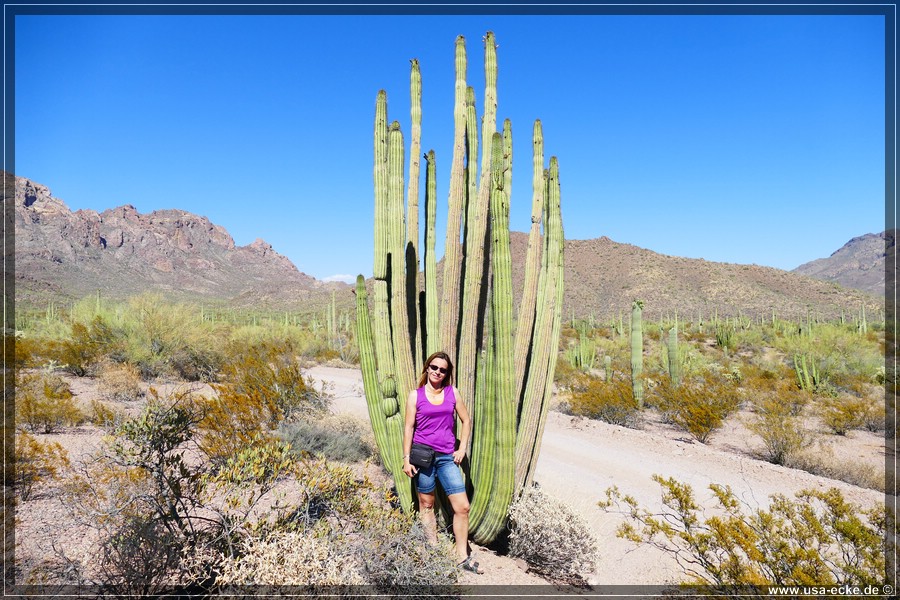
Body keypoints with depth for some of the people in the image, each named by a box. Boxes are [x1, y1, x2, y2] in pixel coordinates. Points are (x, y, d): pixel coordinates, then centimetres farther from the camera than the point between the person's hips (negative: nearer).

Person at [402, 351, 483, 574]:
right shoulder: (416, 395, -1)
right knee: (426, 504, 11)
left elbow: (465, 421, 12)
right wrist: (406, 458, -6)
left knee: (462, 507, -3)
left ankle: (463, 557, 10)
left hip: (447, 457, 2)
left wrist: (462, 449, 4)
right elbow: (408, 427, -1)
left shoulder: (452, 392, 5)